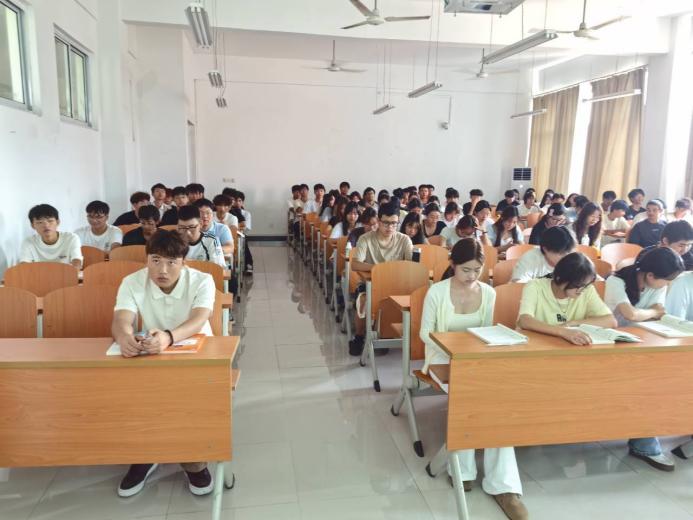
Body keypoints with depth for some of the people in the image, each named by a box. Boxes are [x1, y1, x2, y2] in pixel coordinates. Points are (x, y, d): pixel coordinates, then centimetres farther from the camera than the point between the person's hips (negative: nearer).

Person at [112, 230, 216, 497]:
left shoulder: (202, 281, -17)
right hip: (150, 357, 2)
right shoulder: (132, 283, -10)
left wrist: (168, 337, -56)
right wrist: (125, 337, -52)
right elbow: (121, 322, -26)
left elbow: (197, 322, -34)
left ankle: (195, 461, -5)